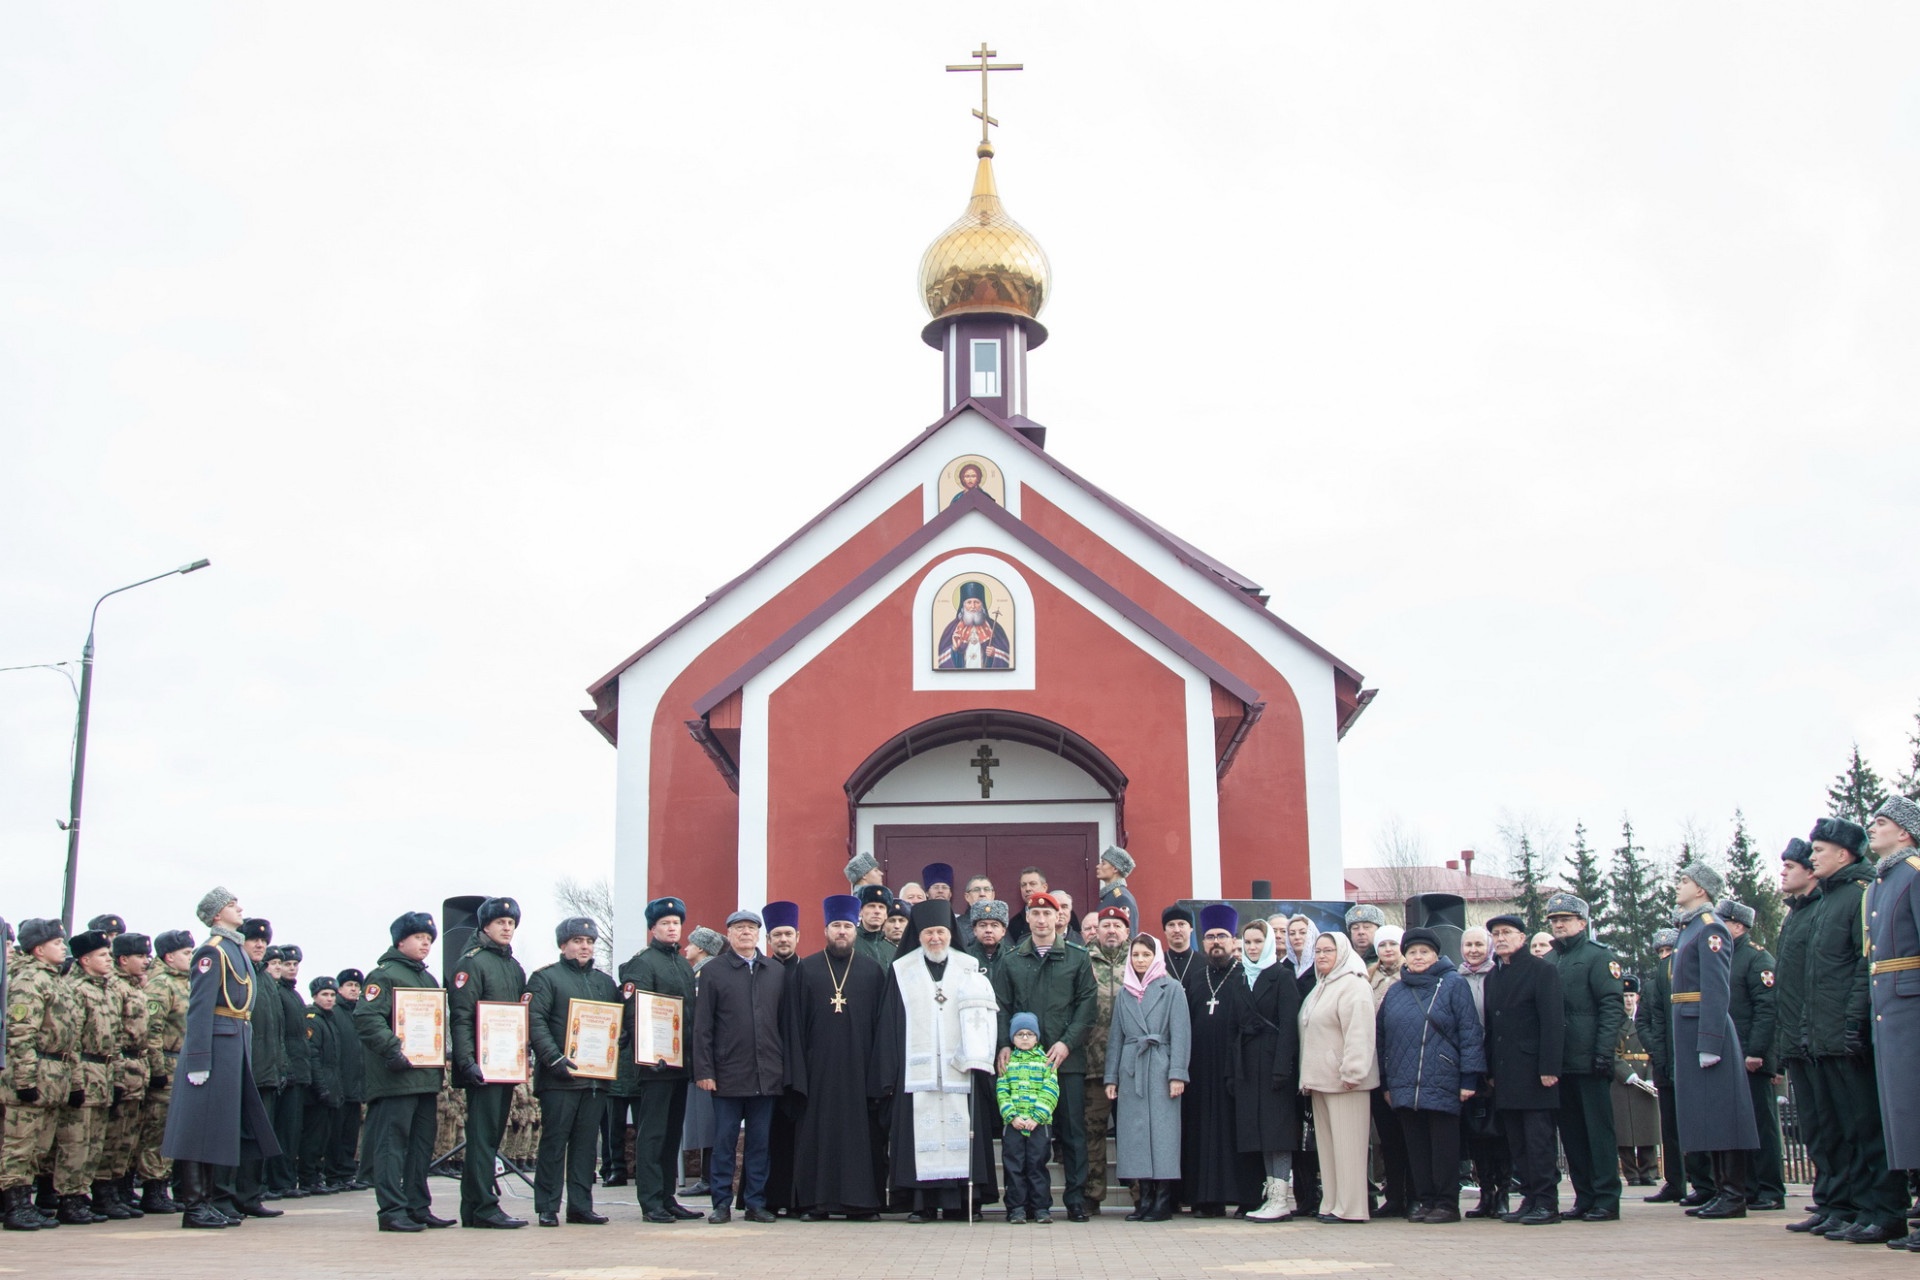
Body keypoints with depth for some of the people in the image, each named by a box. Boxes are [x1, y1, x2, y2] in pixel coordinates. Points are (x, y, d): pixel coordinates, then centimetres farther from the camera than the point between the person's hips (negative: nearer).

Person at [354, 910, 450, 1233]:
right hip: (397, 1076, -9)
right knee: (392, 1142, -7)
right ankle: (392, 1210, -6)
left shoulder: (429, 980, 22)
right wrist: (392, 1049, -25)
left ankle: (419, 1208, 16)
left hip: (427, 1076, 9)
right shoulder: (384, 975, -6)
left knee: (422, 1143, 11)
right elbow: (366, 1018, -18)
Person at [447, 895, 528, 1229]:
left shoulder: (514, 967, 19)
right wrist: (467, 1061, -22)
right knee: (483, 1135, -7)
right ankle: (484, 1208, -6)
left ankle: (473, 1209, 15)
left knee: (492, 1135, 10)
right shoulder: (471, 962, -6)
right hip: (483, 1066, -8)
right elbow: (461, 1017, -14)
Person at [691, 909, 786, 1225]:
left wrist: (785, 1068, 6)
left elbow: (785, 1022, 11)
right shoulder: (714, 971, 3)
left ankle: (756, 1202, 14)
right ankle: (722, 1204, 10)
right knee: (724, 1141, 2)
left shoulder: (777, 972, 11)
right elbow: (702, 1026, 0)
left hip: (766, 1075, 2)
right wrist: (704, 1070, -7)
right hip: (728, 1073, -2)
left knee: (760, 1141, 6)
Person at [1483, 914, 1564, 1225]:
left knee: (1538, 1138, -7)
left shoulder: (1542, 969, -4)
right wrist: (1490, 1070, 11)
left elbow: (1553, 1021, -11)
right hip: (1505, 1074, 7)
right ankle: (1529, 1199, 13)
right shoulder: (1493, 976, 17)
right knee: (1516, 1141, 8)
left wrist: (1549, 1068, -17)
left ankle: (1547, 1203, -3)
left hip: (1533, 1071, -7)